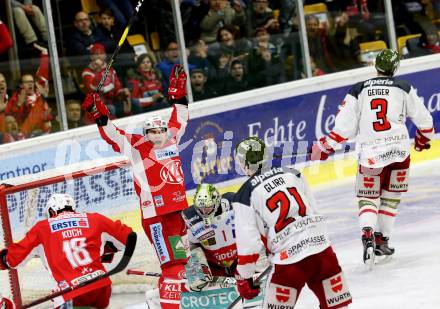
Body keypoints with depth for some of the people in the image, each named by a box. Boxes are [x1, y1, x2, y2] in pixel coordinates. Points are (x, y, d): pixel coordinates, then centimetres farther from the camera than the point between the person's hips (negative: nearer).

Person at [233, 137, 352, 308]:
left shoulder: (244, 196, -2)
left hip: (289, 258, -4)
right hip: (322, 248, 4)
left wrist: (244, 278, 7)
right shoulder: (292, 174, 12)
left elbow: (247, 243, -3)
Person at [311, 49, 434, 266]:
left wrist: (325, 148, 10)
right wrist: (423, 139, 30)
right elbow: (423, 119, 10)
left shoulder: (358, 91, 4)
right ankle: (381, 240, 14)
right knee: (391, 196, 17)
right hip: (399, 150, 0)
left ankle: (367, 234, -18)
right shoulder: (404, 88, 5)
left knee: (367, 198, 8)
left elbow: (344, 126, 0)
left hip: (370, 153, 0)